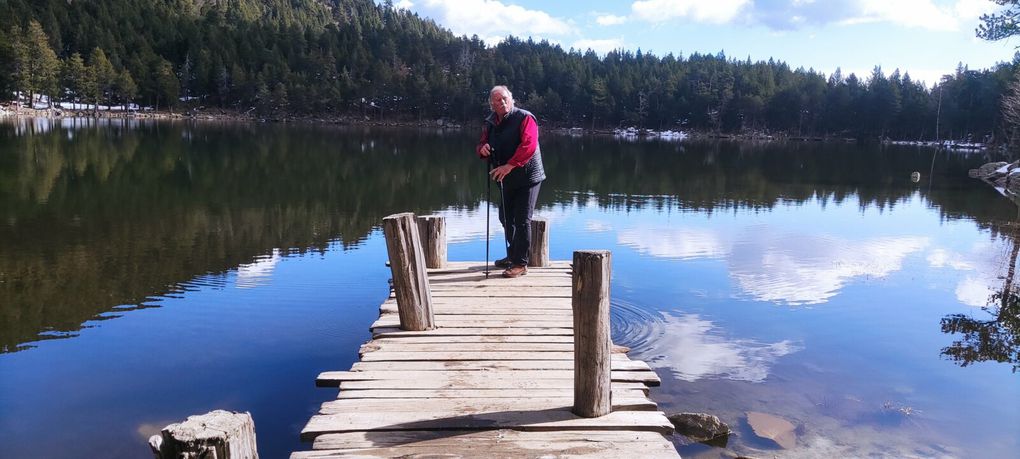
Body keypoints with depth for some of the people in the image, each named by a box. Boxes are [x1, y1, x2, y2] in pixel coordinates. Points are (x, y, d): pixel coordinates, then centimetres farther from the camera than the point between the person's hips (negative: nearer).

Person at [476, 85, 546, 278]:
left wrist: (510, 165, -34)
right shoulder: (490, 123, 8)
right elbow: (482, 145, 16)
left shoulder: (524, 118, -13)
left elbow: (528, 145, -25)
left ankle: (521, 264, 1)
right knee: (506, 218, 16)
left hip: (527, 178, -7)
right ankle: (512, 256, 33)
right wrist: (482, 149, -10)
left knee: (522, 220, -7)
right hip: (506, 180, 7)